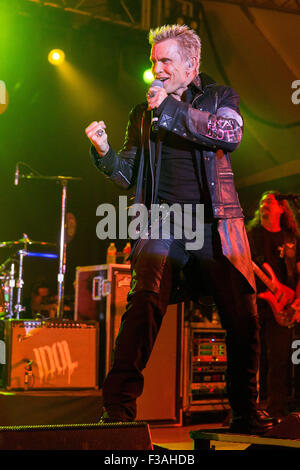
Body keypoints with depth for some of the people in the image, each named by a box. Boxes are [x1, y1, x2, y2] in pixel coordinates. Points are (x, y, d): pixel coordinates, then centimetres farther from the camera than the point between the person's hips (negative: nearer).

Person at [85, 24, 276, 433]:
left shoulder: (219, 97, 12)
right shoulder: (144, 113, 18)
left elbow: (231, 134, -11)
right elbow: (128, 174, 15)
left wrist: (172, 110, -13)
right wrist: (104, 151, -5)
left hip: (216, 223, 0)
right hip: (163, 223, 1)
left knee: (242, 318, 0)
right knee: (144, 304, -21)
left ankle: (245, 411, 17)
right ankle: (118, 408, -20)